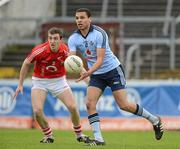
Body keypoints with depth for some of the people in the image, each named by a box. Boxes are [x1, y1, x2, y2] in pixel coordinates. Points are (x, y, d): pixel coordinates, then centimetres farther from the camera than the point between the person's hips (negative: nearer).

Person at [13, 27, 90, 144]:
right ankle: (48, 136, 8)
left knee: (73, 107, -7)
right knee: (37, 110, -18)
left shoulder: (65, 50, -19)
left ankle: (79, 134, 18)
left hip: (59, 80, 2)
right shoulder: (40, 50, -25)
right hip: (40, 81, -2)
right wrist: (20, 84, -4)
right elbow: (26, 63, -8)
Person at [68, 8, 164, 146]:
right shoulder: (73, 38, -6)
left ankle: (154, 120, 12)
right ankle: (98, 139, -10)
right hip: (96, 75, 5)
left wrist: (89, 72, -43)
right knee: (90, 104, -15)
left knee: (124, 105, -8)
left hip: (113, 70, -5)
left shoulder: (99, 33, -21)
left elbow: (100, 59, -26)